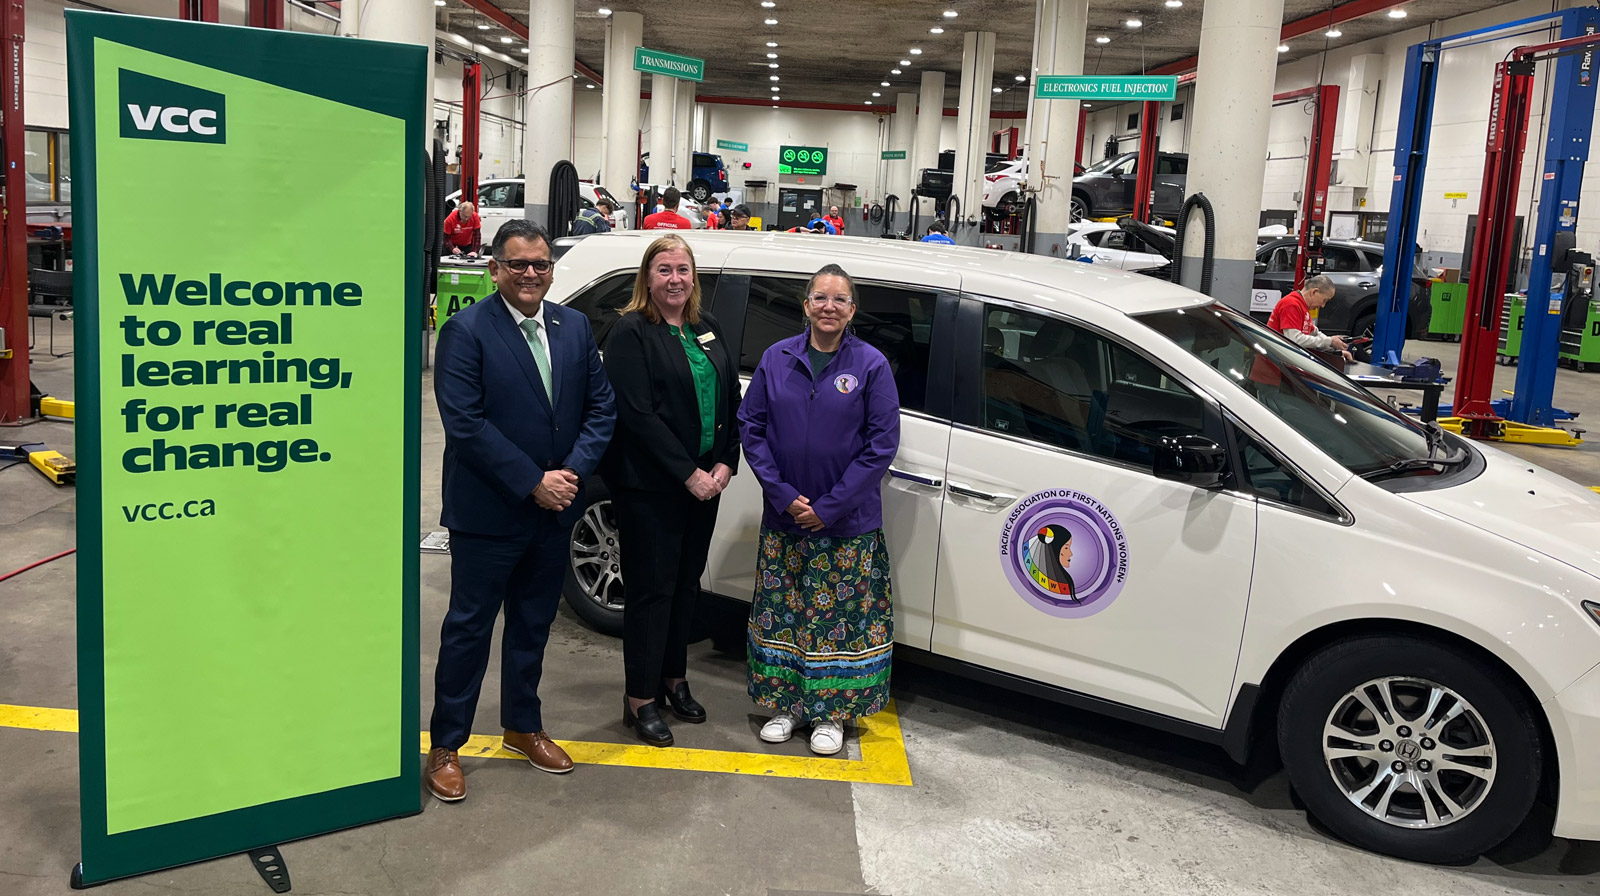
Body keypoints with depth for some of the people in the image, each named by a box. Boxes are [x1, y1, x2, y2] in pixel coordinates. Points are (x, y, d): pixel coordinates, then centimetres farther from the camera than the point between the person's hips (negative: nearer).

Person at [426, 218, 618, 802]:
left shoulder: (575, 327, 5)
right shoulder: (466, 331, -12)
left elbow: (600, 407, 5)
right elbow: (464, 424, -18)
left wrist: (572, 473, -10)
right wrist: (533, 483, -19)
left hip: (554, 511, 5)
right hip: (487, 512, -5)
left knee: (533, 624, 18)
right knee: (469, 628, 6)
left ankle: (522, 726, 36)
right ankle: (445, 745, 19)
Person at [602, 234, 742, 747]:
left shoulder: (708, 329, 12)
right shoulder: (631, 333, -9)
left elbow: (731, 400, 11)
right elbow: (637, 414, -17)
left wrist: (725, 463, -2)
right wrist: (688, 474, -17)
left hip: (704, 481, 7)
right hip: (650, 486, -6)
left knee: (686, 584, 15)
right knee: (651, 589, 0)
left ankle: (673, 680, 30)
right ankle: (640, 700, 10)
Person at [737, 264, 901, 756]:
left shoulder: (871, 365, -6)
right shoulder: (777, 359, 1)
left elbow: (882, 443, -8)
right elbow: (751, 426, 2)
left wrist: (830, 506, -12)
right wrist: (782, 494, -9)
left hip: (849, 523, -2)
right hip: (783, 517, 2)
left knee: (842, 613, 5)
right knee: (781, 610, 10)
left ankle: (830, 713, 21)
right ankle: (785, 705, 27)